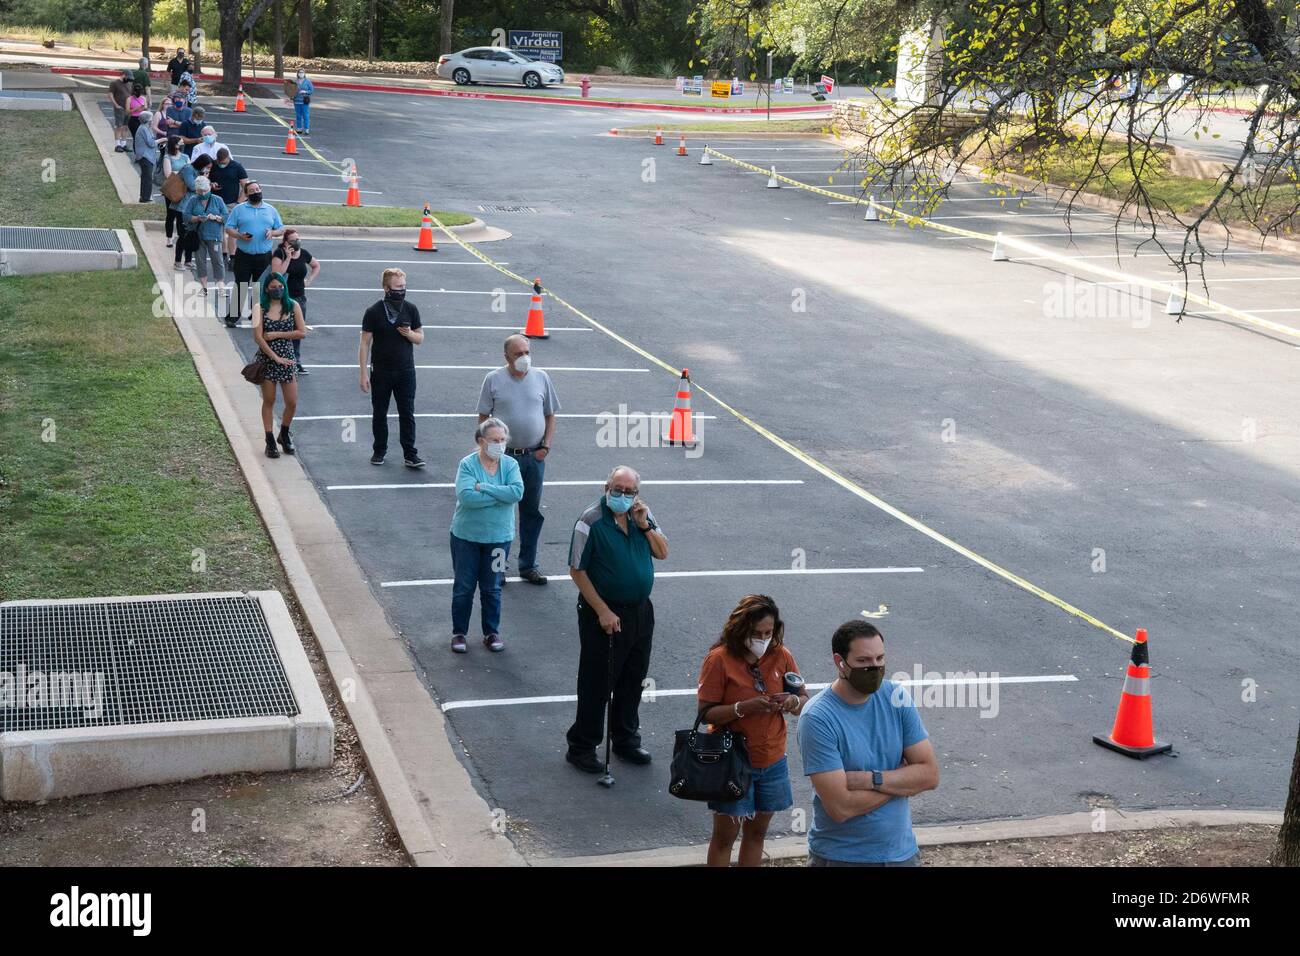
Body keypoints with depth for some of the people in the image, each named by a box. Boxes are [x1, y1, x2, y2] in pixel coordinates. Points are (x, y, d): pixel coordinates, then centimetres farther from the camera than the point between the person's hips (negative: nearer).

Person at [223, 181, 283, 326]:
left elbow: (281, 229, 14)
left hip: (264, 256, 2)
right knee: (240, 286, -2)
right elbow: (229, 228, 3)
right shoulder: (239, 209, 5)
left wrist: (273, 232, -8)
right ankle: (234, 316, 3)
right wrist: (240, 236, -15)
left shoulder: (270, 210, 11)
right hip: (243, 256, -2)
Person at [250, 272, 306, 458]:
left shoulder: (292, 306, 1)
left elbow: (302, 332, -4)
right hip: (267, 358, -2)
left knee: (292, 403, 3)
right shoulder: (260, 308, -5)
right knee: (269, 401, 7)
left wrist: (277, 334, -12)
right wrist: (276, 357, -17)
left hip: (287, 358, 2)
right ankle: (270, 442, 16)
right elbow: (258, 337, -11)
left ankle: (284, 435, 28)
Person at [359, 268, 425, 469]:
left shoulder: (410, 310, 1)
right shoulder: (374, 312, -7)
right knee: (379, 413, 10)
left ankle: (410, 454, 4)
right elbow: (365, 343, -5)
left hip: (405, 371, 1)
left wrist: (410, 334, -14)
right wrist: (364, 373, -9)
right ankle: (380, 450, 24)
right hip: (381, 371, -1)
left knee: (407, 414, 0)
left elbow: (420, 338, 10)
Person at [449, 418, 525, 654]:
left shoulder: (510, 464, -4)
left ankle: (492, 632, 27)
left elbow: (517, 491, -20)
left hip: (498, 537, 2)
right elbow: (466, 496, -26)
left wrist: (484, 487, -22)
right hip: (466, 536, -2)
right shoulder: (468, 464, -12)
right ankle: (459, 632, 23)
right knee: (464, 587, 9)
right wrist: (501, 495, -21)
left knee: (492, 588, 13)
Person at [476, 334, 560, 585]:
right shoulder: (493, 379, -4)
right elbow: (483, 418, 0)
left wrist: (545, 446, -1)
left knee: (532, 512, 10)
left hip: (534, 457, 3)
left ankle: (528, 566, 21)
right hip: (503, 455, -3)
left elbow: (550, 416, 10)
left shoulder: (541, 378, 4)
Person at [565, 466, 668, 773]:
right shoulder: (591, 522, -16)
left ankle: (626, 739, 33)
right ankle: (581, 747, 13)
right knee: (596, 684, 1)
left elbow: (662, 552, 6)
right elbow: (578, 572, -14)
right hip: (605, 614, -6)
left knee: (633, 681, 17)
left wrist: (645, 525, -11)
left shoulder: (641, 515, 3)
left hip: (641, 611, 6)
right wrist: (603, 612, -17)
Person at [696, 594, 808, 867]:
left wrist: (793, 702, -19)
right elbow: (706, 713, -16)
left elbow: (805, 701, 4)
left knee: (757, 832, 17)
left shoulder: (781, 655, -3)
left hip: (772, 762, 4)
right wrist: (743, 708, -30)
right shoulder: (719, 659, -15)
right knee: (725, 835, 7)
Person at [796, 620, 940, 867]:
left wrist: (870, 780, -19)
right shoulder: (817, 719, -19)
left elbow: (930, 775, -6)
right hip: (840, 857, -4)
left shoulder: (896, 698, -4)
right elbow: (841, 807, -23)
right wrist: (903, 779, -11)